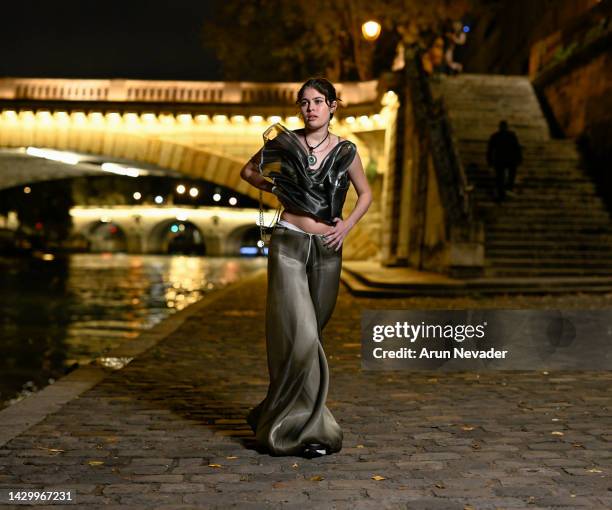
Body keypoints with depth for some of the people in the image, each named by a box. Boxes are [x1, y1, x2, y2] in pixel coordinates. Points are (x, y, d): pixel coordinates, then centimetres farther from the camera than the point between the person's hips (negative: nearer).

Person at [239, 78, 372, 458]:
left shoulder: (346, 150, 4)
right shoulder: (285, 141, 1)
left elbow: (366, 193, 16)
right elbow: (248, 171, 16)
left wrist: (349, 223, 1)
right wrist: (275, 187, -1)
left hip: (327, 249, 3)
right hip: (289, 244, -2)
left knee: (311, 334, 10)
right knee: (299, 334, -12)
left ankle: (279, 414, 29)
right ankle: (306, 427, -2)